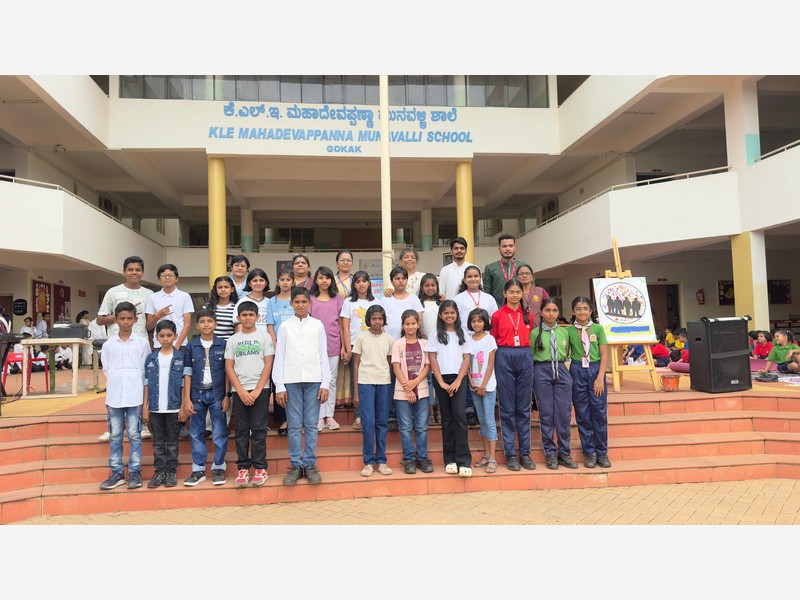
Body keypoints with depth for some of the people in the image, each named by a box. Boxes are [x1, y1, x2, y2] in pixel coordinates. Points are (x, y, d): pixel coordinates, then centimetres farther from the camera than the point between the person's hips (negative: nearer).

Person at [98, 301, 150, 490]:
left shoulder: (142, 343, 2)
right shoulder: (108, 345, 6)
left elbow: (147, 370, 4)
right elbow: (106, 370, 10)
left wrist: (144, 394, 2)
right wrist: (114, 386, 1)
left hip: (135, 396, -2)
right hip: (114, 396, 2)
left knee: (134, 434, 2)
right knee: (115, 435, 7)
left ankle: (134, 472, 10)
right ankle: (116, 472, 15)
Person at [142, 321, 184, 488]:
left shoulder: (181, 358, -1)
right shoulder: (151, 358, 5)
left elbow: (184, 384, -1)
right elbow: (147, 384, 7)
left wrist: (184, 407, -5)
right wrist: (145, 407, 3)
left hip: (174, 407, -2)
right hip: (155, 408, 2)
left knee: (172, 442, 7)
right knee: (158, 442, 10)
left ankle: (171, 472, 15)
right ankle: (159, 472, 18)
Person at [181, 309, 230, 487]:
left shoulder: (223, 344, 1)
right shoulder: (191, 346, 4)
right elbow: (188, 373, 4)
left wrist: (227, 396, -3)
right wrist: (187, 399, -1)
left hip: (217, 394, -1)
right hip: (197, 394, 2)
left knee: (220, 434, 3)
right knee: (196, 434, 8)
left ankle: (218, 468, 15)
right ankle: (198, 470, 18)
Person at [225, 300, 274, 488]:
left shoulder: (264, 336, 4)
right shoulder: (233, 340, 10)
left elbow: (268, 364, -1)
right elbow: (229, 368, 5)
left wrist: (257, 390, -9)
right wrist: (241, 391, -7)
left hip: (260, 389, -2)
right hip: (239, 390, 2)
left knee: (258, 429, -1)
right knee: (241, 430, 4)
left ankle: (260, 468, 6)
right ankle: (242, 468, 10)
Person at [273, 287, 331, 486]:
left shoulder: (318, 325, 7)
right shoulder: (285, 326, 6)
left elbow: (323, 356, 6)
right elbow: (279, 357, 4)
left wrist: (325, 384, 0)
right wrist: (279, 386, -1)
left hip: (313, 380, 0)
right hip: (291, 380, 0)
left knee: (311, 425, 3)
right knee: (294, 426, 3)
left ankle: (310, 465, 12)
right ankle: (295, 465, 11)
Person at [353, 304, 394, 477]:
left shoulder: (389, 339, 8)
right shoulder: (361, 337, 3)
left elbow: (390, 364, 12)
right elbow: (356, 364, 4)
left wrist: (393, 385, 4)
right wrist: (356, 391, 1)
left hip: (384, 383, 2)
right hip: (365, 382, -2)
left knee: (382, 423, 5)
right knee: (368, 422, -5)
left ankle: (381, 461, 14)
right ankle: (368, 462, 5)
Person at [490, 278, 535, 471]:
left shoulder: (528, 315, 11)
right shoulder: (497, 315, 3)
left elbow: (530, 338, 15)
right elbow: (493, 340, 5)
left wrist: (526, 352, 3)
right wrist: (503, 353, -5)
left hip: (525, 357, 3)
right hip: (504, 358, -3)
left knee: (524, 408, 6)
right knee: (507, 408, 1)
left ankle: (525, 452, 14)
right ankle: (510, 454, 9)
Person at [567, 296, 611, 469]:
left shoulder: (598, 328, 3)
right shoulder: (569, 330, 3)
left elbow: (604, 355, -1)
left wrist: (600, 377, -9)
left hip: (596, 370, 0)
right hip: (577, 372, 0)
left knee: (600, 413, 2)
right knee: (582, 414, 4)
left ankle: (602, 453, 14)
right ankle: (589, 453, 14)